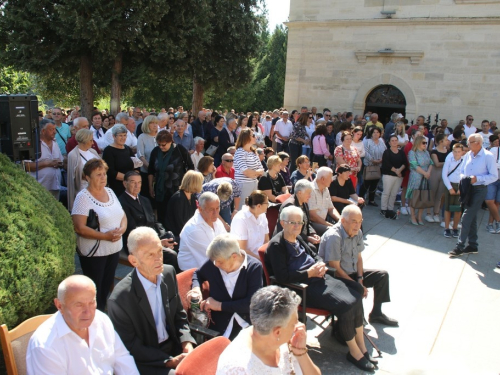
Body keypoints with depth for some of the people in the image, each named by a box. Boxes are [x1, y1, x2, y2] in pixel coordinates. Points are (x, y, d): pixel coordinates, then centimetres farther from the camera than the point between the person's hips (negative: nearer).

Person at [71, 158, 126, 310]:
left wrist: (121, 229, -11)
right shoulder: (83, 197, -13)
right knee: (94, 291, 6)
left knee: (107, 287, 17)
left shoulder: (110, 192, 7)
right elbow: (79, 228, -19)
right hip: (94, 253, -6)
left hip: (114, 249, 6)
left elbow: (123, 215, 10)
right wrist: (105, 236, -22)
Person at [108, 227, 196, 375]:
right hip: (145, 362, -5)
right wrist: (169, 361, -16)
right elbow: (130, 347, -11)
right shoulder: (119, 299, -21)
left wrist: (186, 343, -8)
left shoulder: (169, 273, -4)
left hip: (174, 348, 6)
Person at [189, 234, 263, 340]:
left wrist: (220, 305, -13)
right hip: (219, 328, 1)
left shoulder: (254, 267, -9)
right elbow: (198, 274, 23)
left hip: (248, 326, -1)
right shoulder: (212, 262, 0)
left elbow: (253, 303, -16)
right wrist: (196, 287, 1)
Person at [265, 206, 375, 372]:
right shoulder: (276, 245, -13)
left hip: (318, 277, 9)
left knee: (356, 292, -6)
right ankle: (354, 352, 1)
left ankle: (361, 346, 6)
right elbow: (282, 277, -22)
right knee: (345, 304, -21)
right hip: (303, 287, -9)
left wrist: (320, 264, 1)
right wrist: (309, 273, -17)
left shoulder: (297, 238, 13)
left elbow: (314, 255, 25)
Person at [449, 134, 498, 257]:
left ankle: (460, 246, -5)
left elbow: (494, 176, -12)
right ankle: (473, 246, 25)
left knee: (466, 217, -11)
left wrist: (477, 178, -21)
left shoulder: (488, 156, -11)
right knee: (472, 217, 14)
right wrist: (463, 178, -5)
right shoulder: (468, 155, 6)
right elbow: (462, 171, 16)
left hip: (479, 189, -6)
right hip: (468, 189, 7)